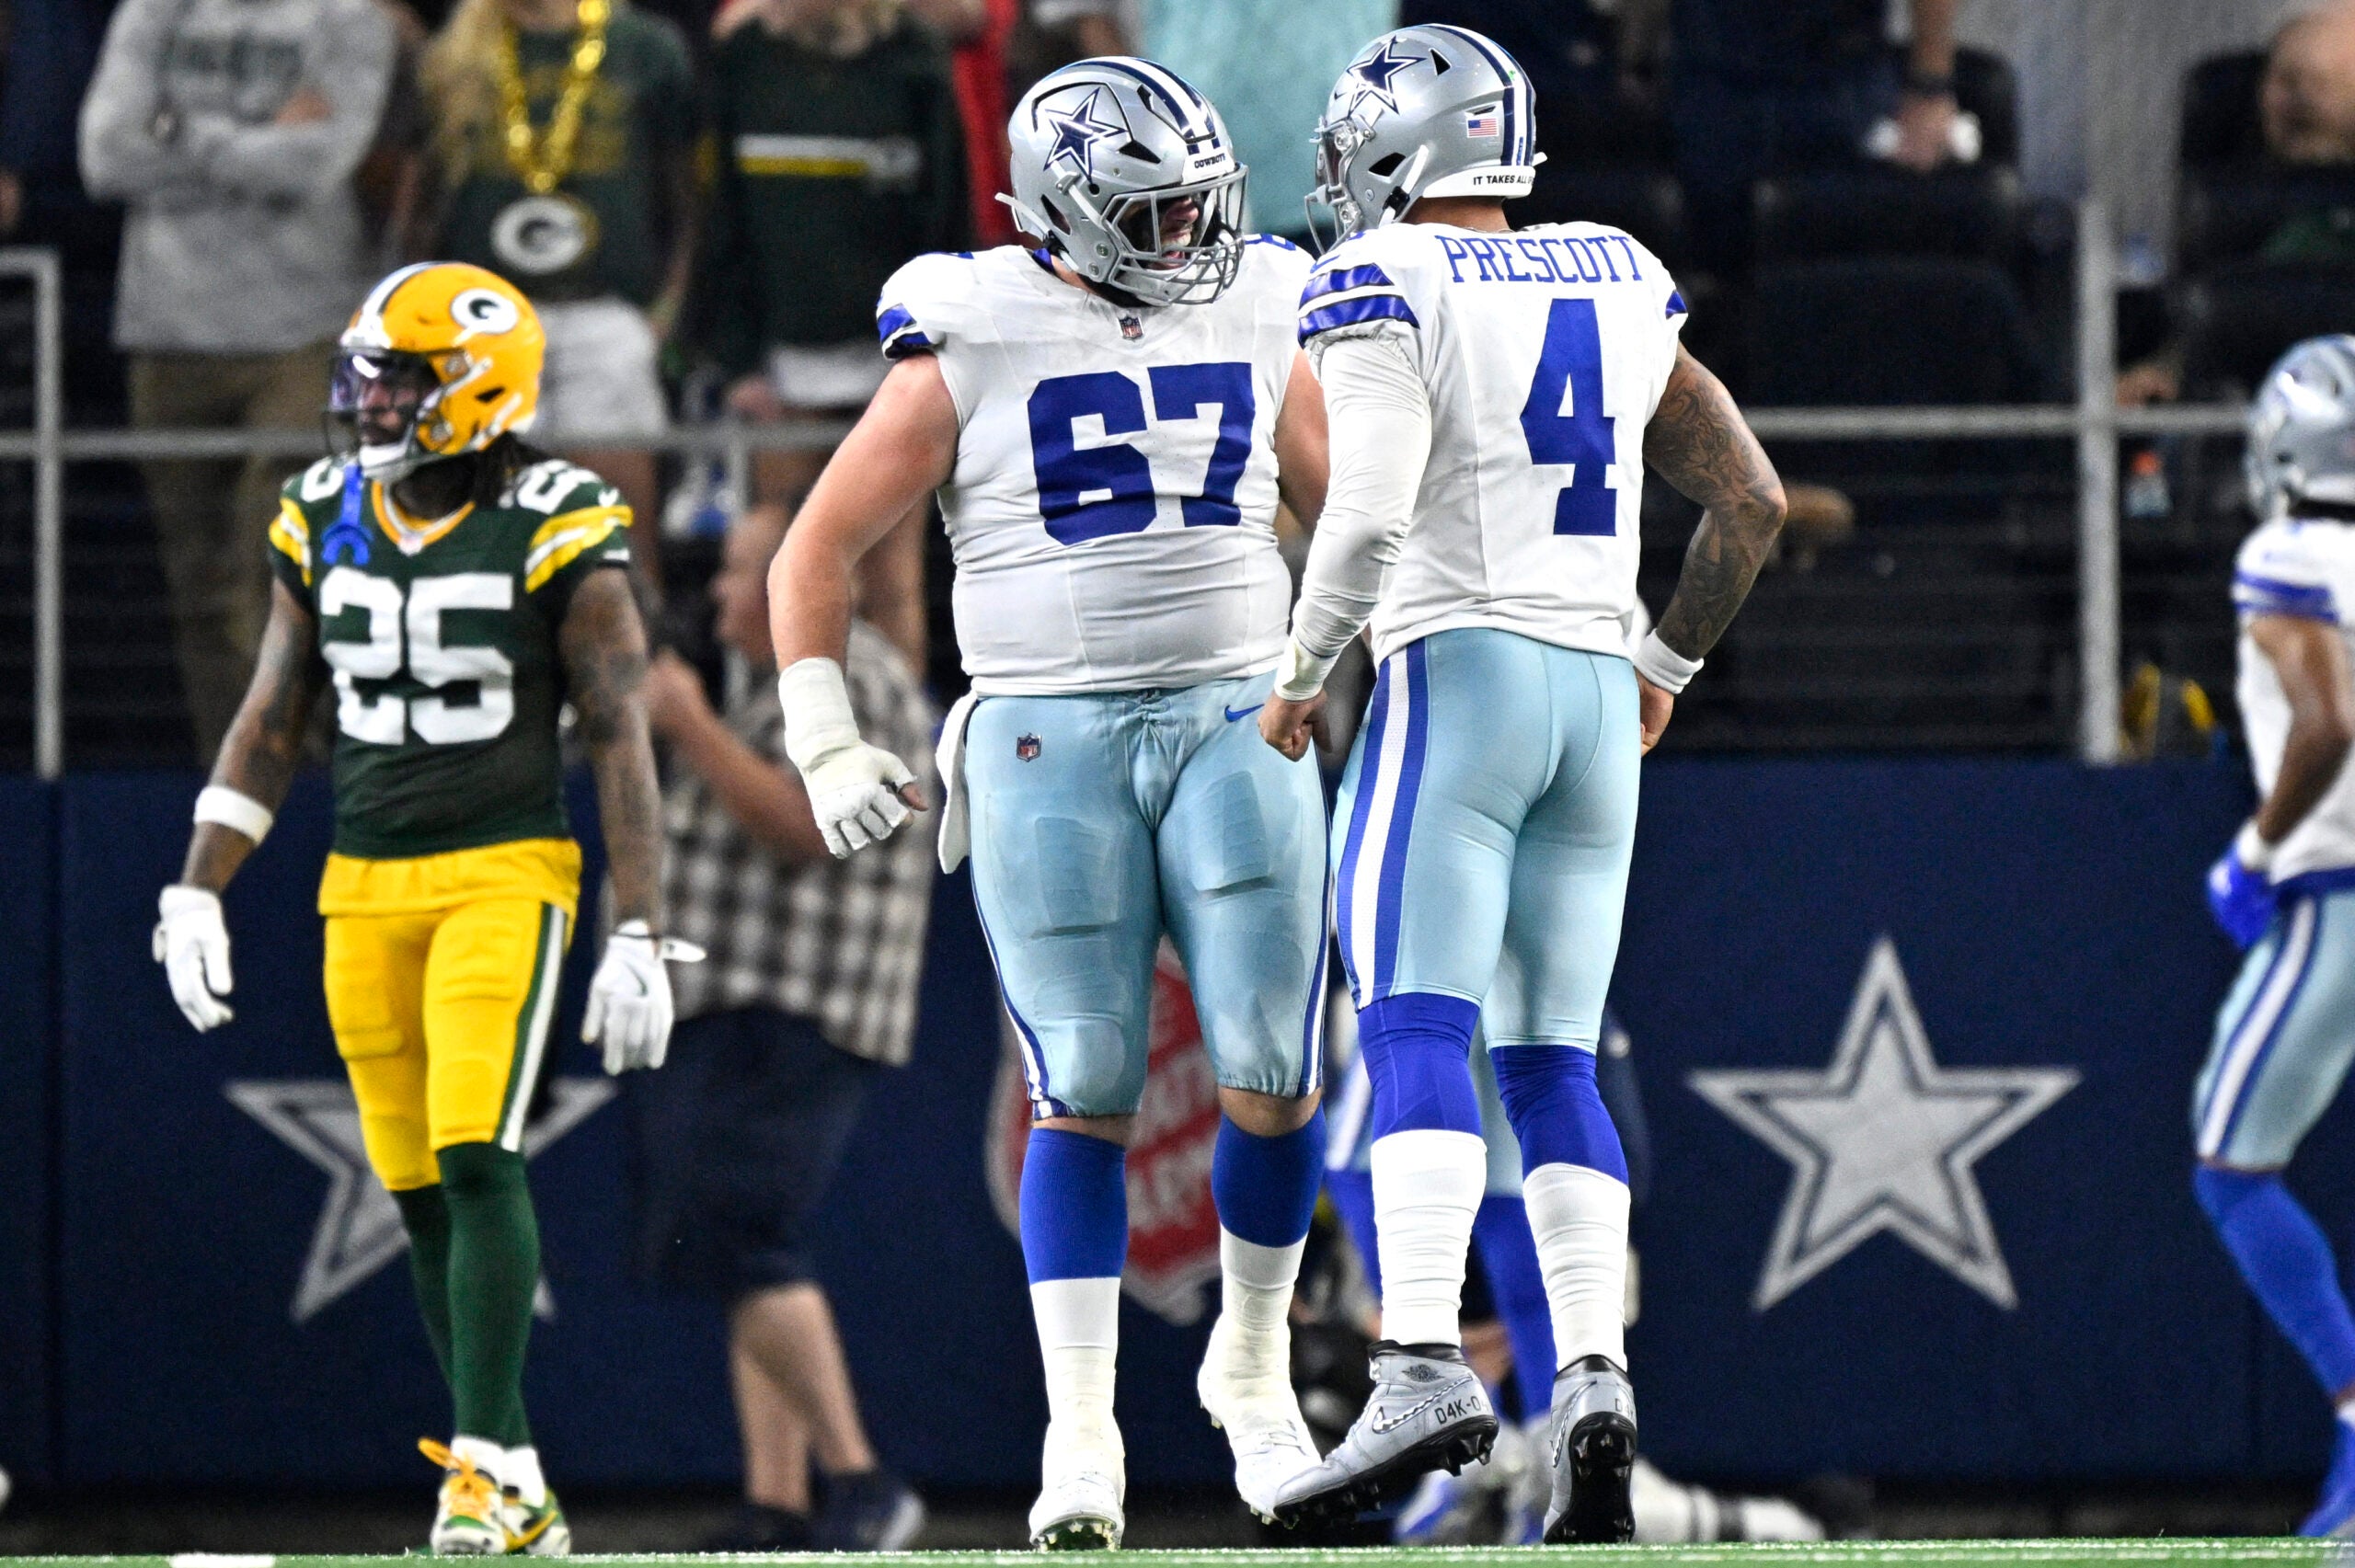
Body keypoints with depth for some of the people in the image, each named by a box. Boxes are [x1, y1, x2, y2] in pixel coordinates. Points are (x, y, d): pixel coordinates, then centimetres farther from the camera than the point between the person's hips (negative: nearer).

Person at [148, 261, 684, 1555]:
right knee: (420, 1192, 4)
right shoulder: (324, 524, 8)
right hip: (367, 889, 5)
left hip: (506, 876, -5)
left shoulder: (555, 535, -8)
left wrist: (640, 938, -12)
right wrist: (196, 894, 8)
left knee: (476, 1158, -19)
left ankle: (488, 1462, -16)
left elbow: (618, 740, -8)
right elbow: (272, 723, 14)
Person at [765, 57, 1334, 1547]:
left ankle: (1254, 1361, 18)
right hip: (1048, 745, -3)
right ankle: (1081, 1436, 0)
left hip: (1236, 726, 3)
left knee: (1275, 1076, -5)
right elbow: (815, 555, 1)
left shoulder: (1255, 326, 7)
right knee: (1084, 1098, -5)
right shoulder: (973, 349, -3)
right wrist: (826, 745, -7)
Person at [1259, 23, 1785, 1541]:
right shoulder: (1620, 290, 14)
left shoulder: (1388, 291, -5)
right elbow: (1753, 501, 14)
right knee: (1551, 1063, 8)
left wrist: (1301, 673, -3)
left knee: (1415, 1034, -13)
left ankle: (1424, 1367, -29)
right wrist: (1669, 667, 26)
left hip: (1455, 674, -6)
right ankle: (1593, 1374, -8)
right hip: (1597, 703, 6)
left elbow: (1371, 510, -18)